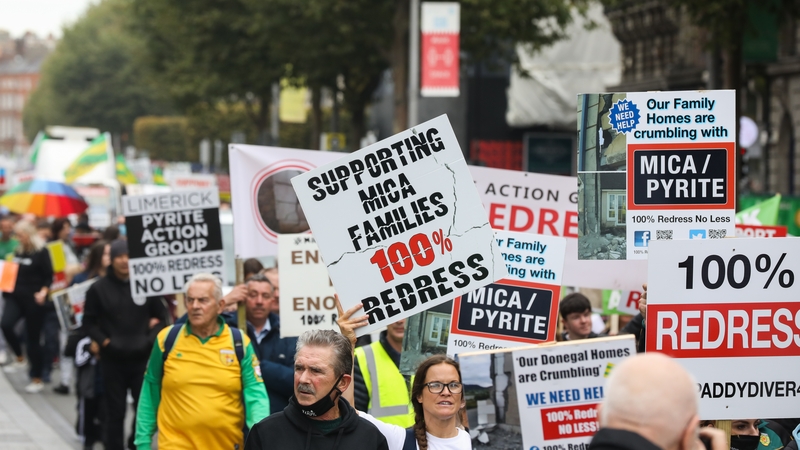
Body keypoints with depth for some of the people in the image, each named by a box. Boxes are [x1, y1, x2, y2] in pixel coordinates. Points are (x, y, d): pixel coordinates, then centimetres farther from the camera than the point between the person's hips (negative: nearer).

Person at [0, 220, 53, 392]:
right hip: (15, 296, 5)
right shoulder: (18, 251, 11)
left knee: (32, 338, 0)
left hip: (33, 299, -5)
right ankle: (19, 358, 4)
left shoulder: (41, 252, -7)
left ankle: (37, 379, 11)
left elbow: (49, 277, -7)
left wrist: (43, 292, -23)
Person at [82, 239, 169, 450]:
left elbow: (161, 317, 8)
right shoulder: (99, 288, -2)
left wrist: (150, 339, -5)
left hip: (142, 357, 1)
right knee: (115, 410, 5)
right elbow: (89, 321, 5)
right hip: (112, 359, -1)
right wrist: (104, 341, -8)